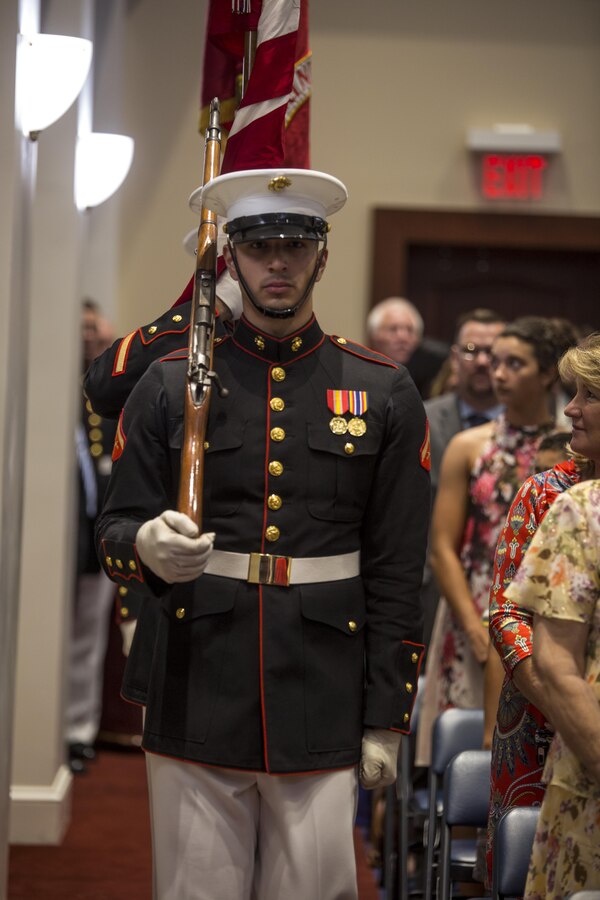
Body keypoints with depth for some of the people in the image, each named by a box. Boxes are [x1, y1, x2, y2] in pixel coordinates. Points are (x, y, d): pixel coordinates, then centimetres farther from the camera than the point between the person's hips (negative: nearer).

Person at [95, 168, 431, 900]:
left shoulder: (384, 395, 5)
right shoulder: (169, 384, 5)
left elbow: (397, 572, 4)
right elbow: (114, 528, 4)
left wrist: (385, 720, 1)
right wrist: (147, 547, -21)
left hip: (323, 711, 0)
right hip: (194, 702, 0)